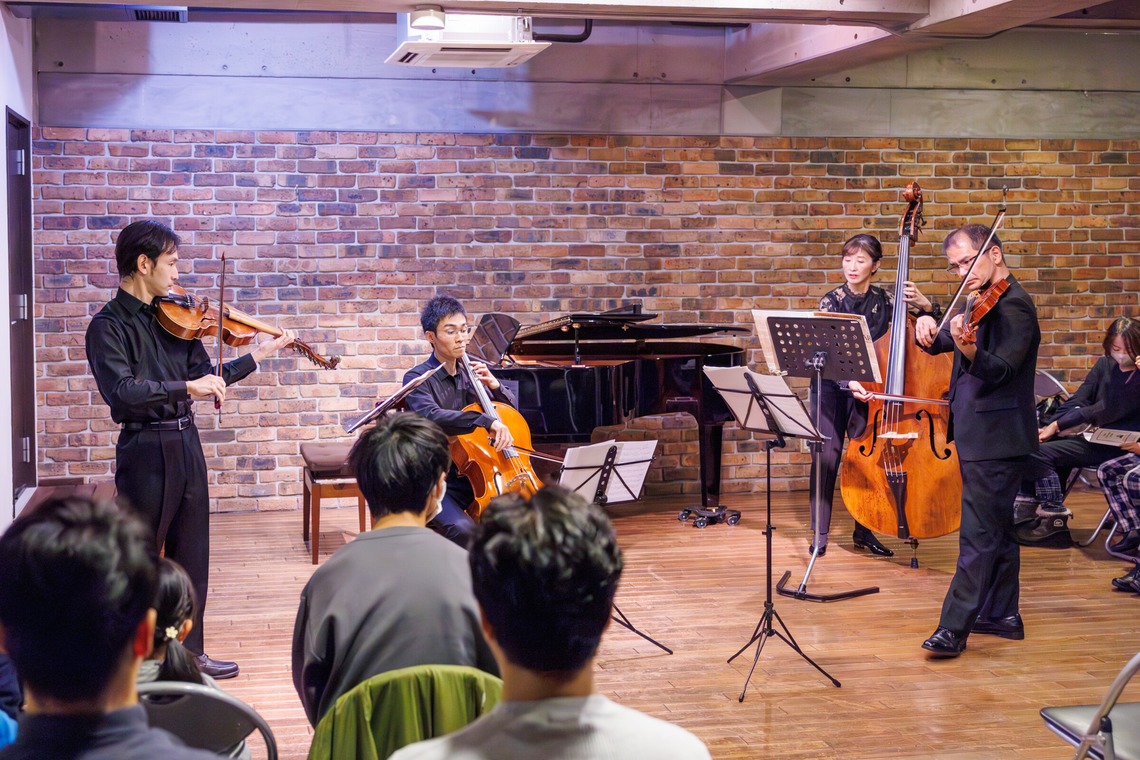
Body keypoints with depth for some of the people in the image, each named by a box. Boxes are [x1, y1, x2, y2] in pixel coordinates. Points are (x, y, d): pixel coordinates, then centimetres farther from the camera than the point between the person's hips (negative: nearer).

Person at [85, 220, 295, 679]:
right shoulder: (109, 326, -11)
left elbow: (205, 378, 15)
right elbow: (120, 391, -25)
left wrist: (261, 354, 10)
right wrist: (187, 387, -30)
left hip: (186, 443, 7)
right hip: (146, 448, -7)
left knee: (192, 556, 14)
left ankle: (189, 652, 25)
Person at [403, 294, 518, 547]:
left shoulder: (470, 373, 12)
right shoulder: (418, 378, -7)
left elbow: (510, 408, 22)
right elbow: (430, 416, -29)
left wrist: (493, 385, 1)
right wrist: (486, 421, -40)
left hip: (476, 477, 6)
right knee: (463, 529, -34)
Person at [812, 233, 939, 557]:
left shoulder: (885, 301, -1)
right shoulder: (832, 301, -9)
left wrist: (924, 305, -19)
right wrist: (850, 381, -33)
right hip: (832, 387, -2)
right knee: (827, 456, -3)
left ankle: (864, 532, 19)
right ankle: (820, 533, 8)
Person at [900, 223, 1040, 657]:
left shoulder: (1013, 305, -16)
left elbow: (999, 370, -26)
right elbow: (938, 344, 13)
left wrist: (969, 349, -45)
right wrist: (928, 330, -10)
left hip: (996, 437, -10)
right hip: (980, 435, 10)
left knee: (979, 534, -9)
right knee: (996, 528, 17)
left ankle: (953, 628, -10)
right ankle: (1002, 614, 28)